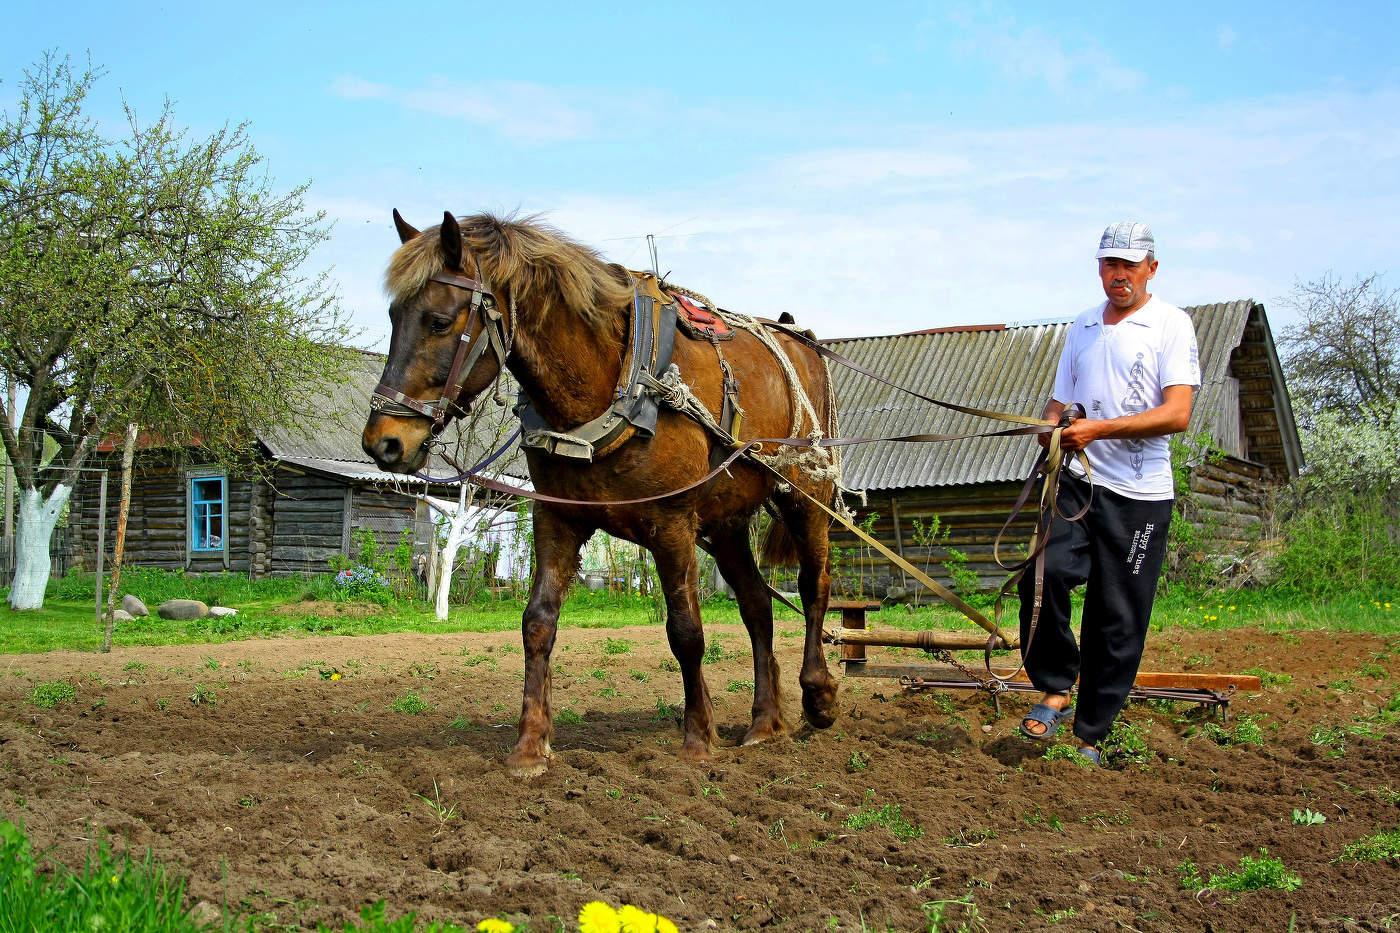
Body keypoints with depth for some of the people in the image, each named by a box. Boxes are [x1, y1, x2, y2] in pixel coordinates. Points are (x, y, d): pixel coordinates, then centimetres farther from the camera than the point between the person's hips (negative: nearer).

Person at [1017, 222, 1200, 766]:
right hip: (1079, 481, 3)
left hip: (1140, 494, -3)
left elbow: (1177, 415, -12)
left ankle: (1091, 736, 13)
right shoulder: (1082, 327, 16)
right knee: (1045, 573, -22)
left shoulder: (1171, 326, -1)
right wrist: (1052, 425, -3)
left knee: (1119, 622, 1)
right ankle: (1055, 689, -2)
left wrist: (1098, 428, -20)